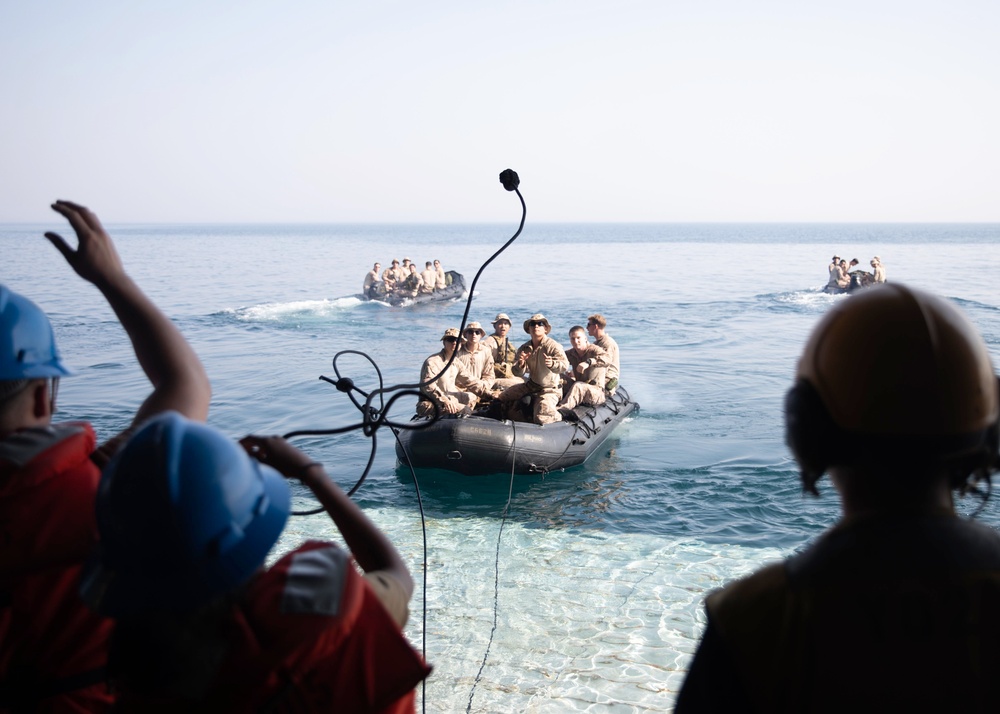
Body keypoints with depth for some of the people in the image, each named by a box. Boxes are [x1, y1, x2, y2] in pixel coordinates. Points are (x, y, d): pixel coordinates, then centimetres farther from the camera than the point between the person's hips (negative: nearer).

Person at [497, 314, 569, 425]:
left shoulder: (553, 346, -17)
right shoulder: (524, 348, 2)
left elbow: (565, 365, -32)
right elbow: (517, 373, 0)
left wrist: (552, 364, -54)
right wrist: (520, 365, -24)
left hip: (549, 390, -6)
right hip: (530, 386, 7)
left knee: (541, 418, -25)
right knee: (503, 397, 6)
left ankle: (561, 416, 7)